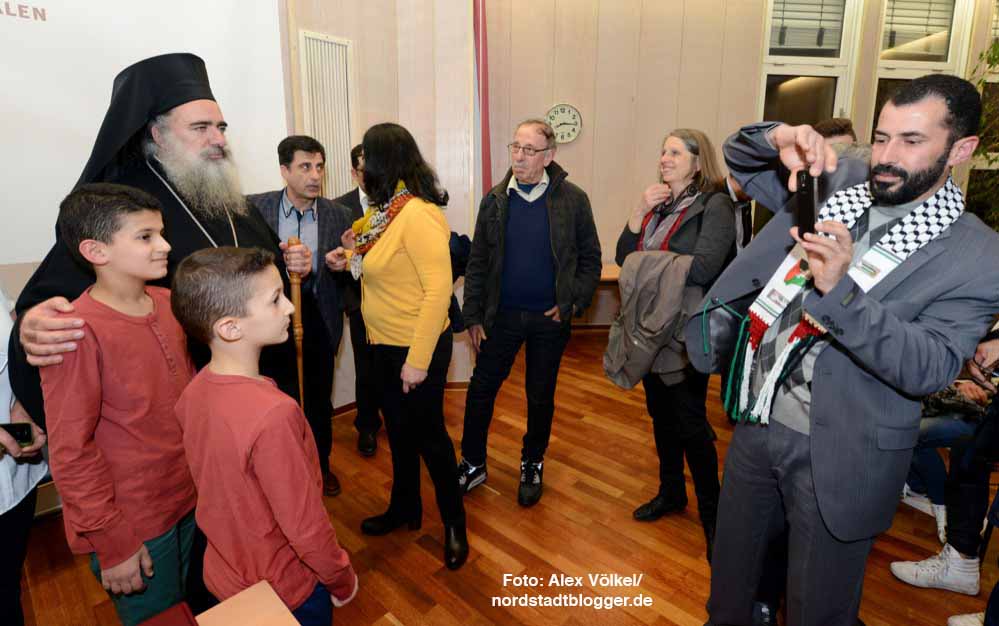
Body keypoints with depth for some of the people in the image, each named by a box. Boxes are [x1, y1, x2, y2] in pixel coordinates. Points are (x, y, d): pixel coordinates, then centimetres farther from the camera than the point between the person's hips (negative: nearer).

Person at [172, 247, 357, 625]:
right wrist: (343, 580, -9)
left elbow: (219, 484, 3)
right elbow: (306, 528, -27)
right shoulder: (274, 414, -36)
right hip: (283, 591, -6)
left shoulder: (195, 391, -11)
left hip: (223, 575, 6)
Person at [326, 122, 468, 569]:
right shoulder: (385, 211, 4)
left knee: (428, 434, 7)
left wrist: (418, 360, -25)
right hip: (385, 344, 9)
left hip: (417, 347, -9)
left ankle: (454, 523, 28)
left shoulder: (418, 215, -22)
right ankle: (404, 507, 43)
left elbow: (438, 289, -26)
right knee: (399, 430, 21)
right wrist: (352, 259, 1)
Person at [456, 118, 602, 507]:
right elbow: (477, 263, 3)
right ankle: (473, 463, 28)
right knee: (481, 389, 7)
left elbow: (590, 259, 0)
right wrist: (473, 317, 0)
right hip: (502, 315, 2)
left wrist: (573, 303, -10)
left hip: (550, 318, -1)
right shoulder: (495, 200, 0)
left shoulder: (572, 200, -6)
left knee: (541, 395, 13)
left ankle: (532, 465, 34)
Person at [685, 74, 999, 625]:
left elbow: (930, 368, -20)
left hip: (834, 455, -4)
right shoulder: (839, 184, 1)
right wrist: (778, 139, -14)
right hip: (755, 422, 4)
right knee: (730, 575, 24)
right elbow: (738, 158, 9)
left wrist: (839, 290, -33)